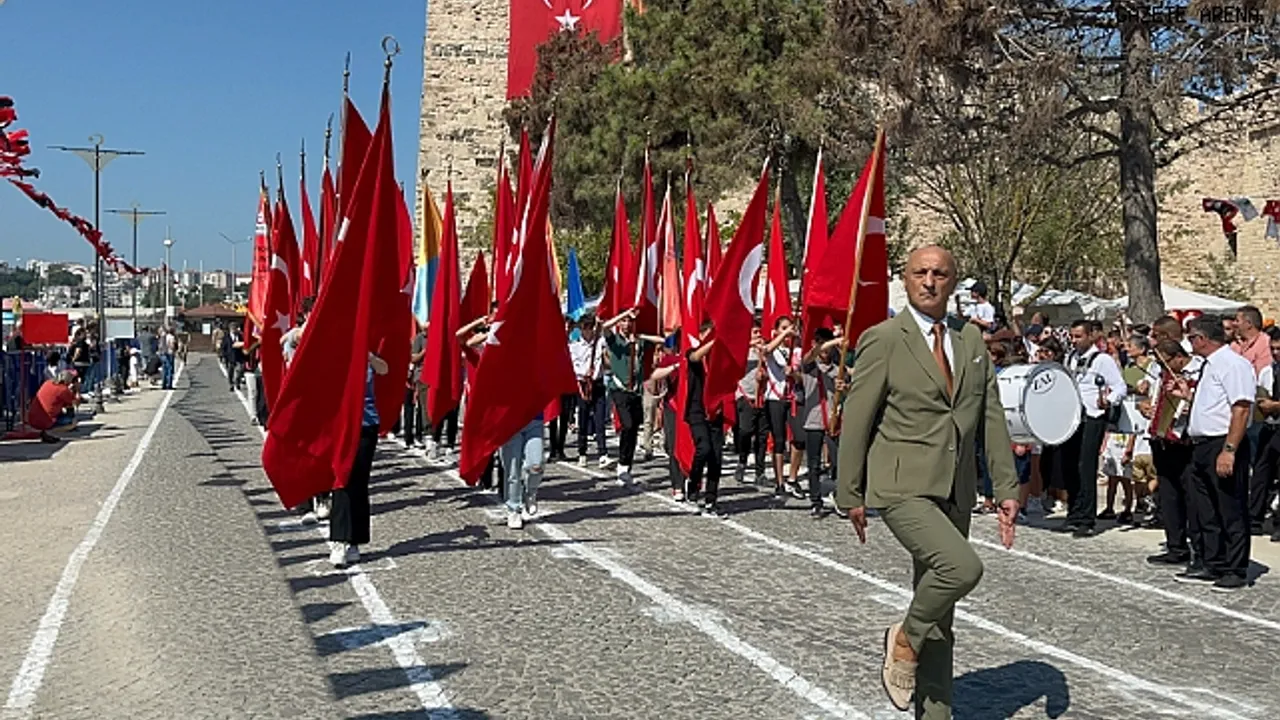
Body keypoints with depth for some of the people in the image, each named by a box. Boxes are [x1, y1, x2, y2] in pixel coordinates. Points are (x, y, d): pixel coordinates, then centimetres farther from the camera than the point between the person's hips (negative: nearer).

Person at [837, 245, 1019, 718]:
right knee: (961, 567, -27)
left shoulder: (971, 340, 11)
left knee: (939, 621, 12)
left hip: (954, 492, 6)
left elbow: (992, 418, 11)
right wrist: (851, 496, -4)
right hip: (902, 488, -6)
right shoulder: (883, 341, -6)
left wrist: (1006, 488, 5)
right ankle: (905, 639, -1)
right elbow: (856, 421, -5)